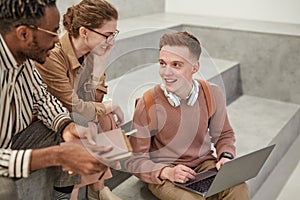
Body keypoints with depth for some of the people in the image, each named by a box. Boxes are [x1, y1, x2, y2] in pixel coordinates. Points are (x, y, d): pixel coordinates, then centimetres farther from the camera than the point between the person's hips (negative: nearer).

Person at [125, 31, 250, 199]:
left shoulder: (213, 94, -6)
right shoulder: (148, 105, -17)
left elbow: (224, 134, 13)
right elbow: (135, 159, -10)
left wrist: (226, 157, -7)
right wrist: (166, 172, -26)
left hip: (204, 162, 3)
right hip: (162, 173, -3)